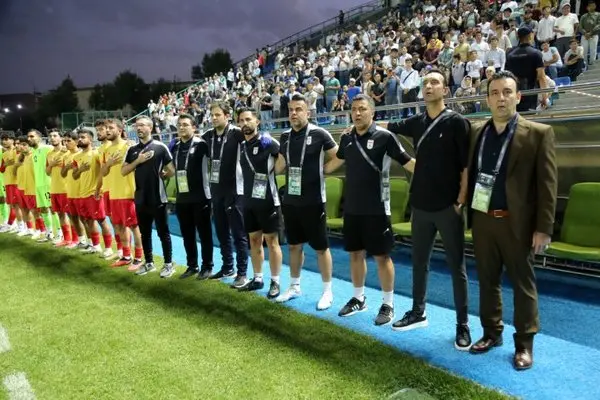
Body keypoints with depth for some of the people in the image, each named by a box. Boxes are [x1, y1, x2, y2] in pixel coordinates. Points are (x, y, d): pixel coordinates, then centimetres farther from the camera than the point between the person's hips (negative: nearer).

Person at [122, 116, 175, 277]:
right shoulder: (132, 150, 10)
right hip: (140, 198, 5)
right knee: (144, 232, 14)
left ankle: (169, 264, 12)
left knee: (163, 232, 2)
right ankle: (149, 262, 26)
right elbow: (123, 171, 5)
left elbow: (171, 171, -5)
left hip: (158, 197, -5)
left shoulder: (160, 147, -6)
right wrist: (138, 161, -7)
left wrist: (159, 175, 3)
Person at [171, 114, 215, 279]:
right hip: (182, 198, 6)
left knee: (204, 233, 4)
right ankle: (192, 266, 24)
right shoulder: (175, 147, 10)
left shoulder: (201, 145, -9)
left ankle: (207, 266, 14)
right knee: (187, 234, 12)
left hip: (200, 197, -6)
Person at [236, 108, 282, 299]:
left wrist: (275, 170, -11)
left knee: (271, 241, 1)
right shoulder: (241, 146, 11)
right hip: (249, 201, 7)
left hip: (268, 200, -7)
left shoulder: (268, 143, -11)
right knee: (254, 240, 14)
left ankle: (275, 282, 11)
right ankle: (257, 279, 26)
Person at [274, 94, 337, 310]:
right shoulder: (285, 136, 8)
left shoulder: (319, 134, -10)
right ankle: (294, 287, 32)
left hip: (313, 201, -6)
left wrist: (322, 171, -15)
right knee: (294, 245, 16)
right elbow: (279, 168, 16)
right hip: (290, 200, 6)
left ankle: (327, 291, 19)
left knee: (321, 247, 4)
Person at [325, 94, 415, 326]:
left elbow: (408, 162, -10)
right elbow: (336, 161, 25)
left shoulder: (384, 137, -10)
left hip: (376, 209, -5)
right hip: (352, 208, 6)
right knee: (355, 254, 14)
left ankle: (388, 305, 18)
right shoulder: (347, 139, 7)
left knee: (382, 256, 3)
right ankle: (358, 299, 31)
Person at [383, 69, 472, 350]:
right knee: (419, 262, 14)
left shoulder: (456, 122, -6)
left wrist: (461, 201, -13)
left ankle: (463, 325, 15)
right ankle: (418, 313, 30)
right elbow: (388, 127, 24)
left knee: (456, 266, 4)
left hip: (448, 206, -5)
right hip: (421, 205, 5)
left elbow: (466, 165, -8)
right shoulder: (416, 123, 7)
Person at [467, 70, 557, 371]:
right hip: (482, 220, 4)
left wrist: (543, 228, -11)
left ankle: (524, 343, 23)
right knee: (487, 281, 14)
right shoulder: (476, 132, 8)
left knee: (523, 284, 8)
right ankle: (491, 333, 30)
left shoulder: (538, 133, -5)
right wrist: (468, 213, 4)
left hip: (516, 222, -4)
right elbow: (470, 174, 10)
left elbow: (547, 185, -8)